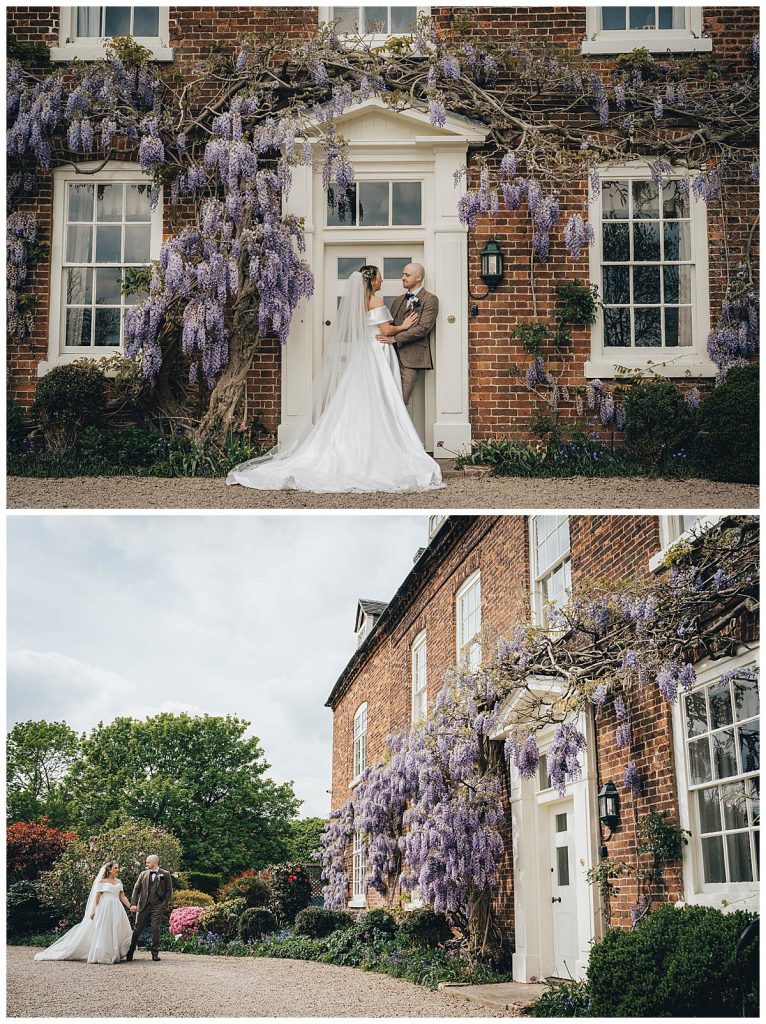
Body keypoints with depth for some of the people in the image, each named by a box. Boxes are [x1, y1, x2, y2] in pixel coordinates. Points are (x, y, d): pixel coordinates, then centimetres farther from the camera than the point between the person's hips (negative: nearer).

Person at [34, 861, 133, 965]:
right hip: (105, 909, -5)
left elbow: (122, 897, 11)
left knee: (116, 932, 1)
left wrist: (130, 906, -1)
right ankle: (101, 956, 2)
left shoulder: (119, 882, 13)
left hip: (117, 910, 5)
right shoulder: (101, 881, 1)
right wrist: (93, 911, -6)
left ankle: (114, 956, 8)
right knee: (103, 932, -5)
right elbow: (97, 897, -1)